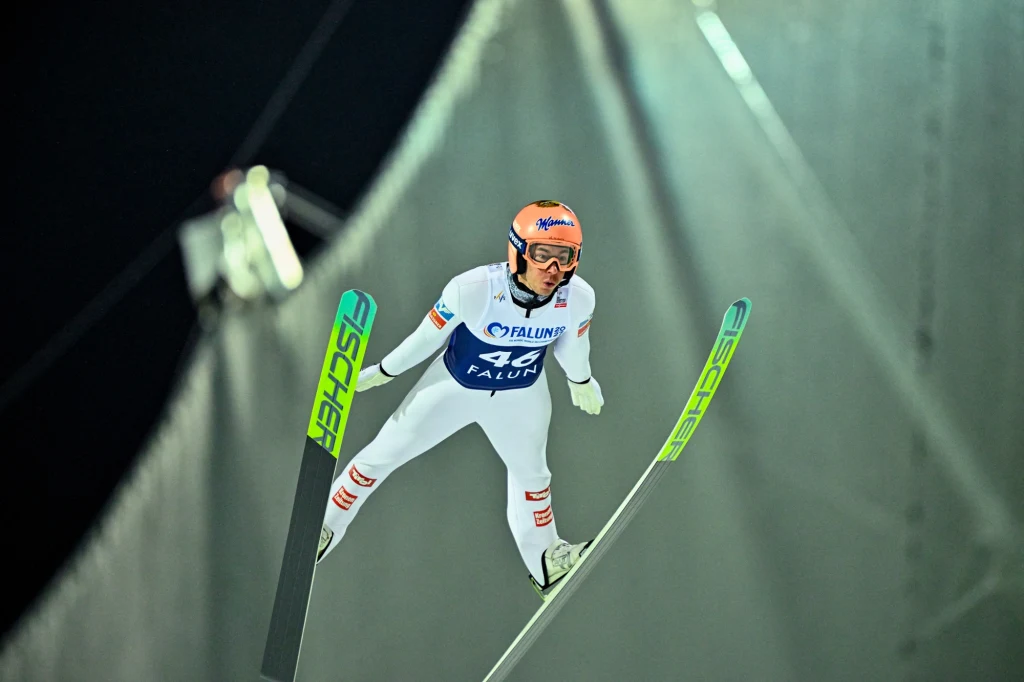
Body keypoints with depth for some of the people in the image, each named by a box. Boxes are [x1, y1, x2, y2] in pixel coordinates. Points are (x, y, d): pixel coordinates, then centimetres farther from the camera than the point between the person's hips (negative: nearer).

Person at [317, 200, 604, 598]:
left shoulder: (579, 299, -29)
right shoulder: (474, 289, -39)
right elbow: (428, 335, -21)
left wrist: (581, 381, 15)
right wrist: (382, 372, -5)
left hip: (522, 397, 3)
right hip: (456, 385, -3)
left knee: (530, 472, 26)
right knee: (384, 453, 10)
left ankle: (545, 561, 51)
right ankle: (325, 526, 35)